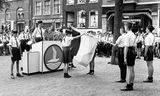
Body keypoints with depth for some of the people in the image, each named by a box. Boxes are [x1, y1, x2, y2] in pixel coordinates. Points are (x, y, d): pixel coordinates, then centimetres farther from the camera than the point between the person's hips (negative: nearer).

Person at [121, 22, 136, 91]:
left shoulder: (127, 35, -15)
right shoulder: (134, 35, 14)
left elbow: (126, 47, -18)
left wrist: (125, 57, -18)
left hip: (129, 51, -9)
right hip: (133, 51, 9)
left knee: (129, 69, -5)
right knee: (132, 69, 14)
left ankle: (129, 86, 0)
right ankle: (131, 84, 23)